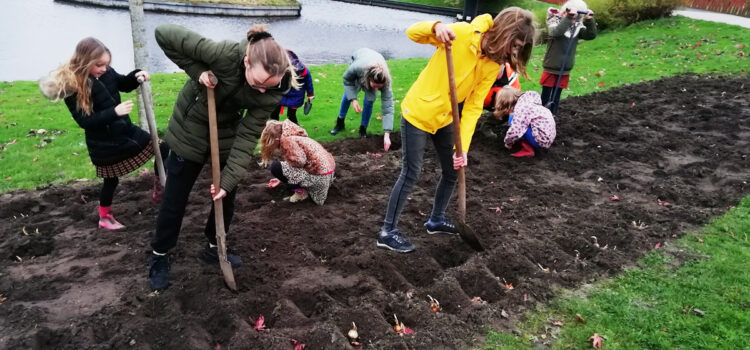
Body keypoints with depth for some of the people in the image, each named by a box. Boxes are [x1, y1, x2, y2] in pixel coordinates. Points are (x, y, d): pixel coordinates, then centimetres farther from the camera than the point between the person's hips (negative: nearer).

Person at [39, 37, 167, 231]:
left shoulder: (106, 73, -7)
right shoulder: (71, 87, -23)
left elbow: (124, 84, 12)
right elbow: (85, 121, -24)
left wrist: (136, 76, -10)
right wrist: (114, 112, -33)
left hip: (125, 131, 6)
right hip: (104, 145, -6)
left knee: (162, 148, 10)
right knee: (111, 180, 12)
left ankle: (159, 186, 32)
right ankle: (104, 217, 36)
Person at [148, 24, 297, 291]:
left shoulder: (271, 92, -25)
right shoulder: (223, 54, -36)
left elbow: (248, 136, -21)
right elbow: (164, 34, -27)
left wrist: (229, 180, -24)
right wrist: (197, 71, -31)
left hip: (228, 133, 3)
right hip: (191, 130, -3)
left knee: (226, 196, 12)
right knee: (175, 200, 7)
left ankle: (213, 248, 38)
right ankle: (159, 256, 29)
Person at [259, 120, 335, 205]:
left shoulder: (286, 139, -12)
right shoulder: (293, 136, 19)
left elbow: (299, 161, -23)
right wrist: (281, 178, 34)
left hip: (319, 175, -10)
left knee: (275, 167, -8)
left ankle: (301, 191, 0)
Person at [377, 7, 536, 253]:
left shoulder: (493, 66, -4)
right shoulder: (461, 33, -20)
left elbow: (473, 107, -6)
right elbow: (412, 33, -19)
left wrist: (463, 147, -16)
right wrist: (436, 27, -42)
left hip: (444, 119, 7)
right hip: (418, 113, -7)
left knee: (452, 171, 14)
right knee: (411, 174, -4)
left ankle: (436, 219, 37)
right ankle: (387, 232, 9)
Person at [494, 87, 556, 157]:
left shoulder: (521, 108, -20)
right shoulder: (527, 101, 6)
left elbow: (515, 132, -26)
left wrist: (508, 143, -6)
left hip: (542, 140, -9)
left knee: (513, 119, -13)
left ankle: (528, 150, -7)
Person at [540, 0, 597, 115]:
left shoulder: (578, 25, 1)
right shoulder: (554, 20, -11)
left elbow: (591, 35, -8)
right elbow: (555, 32, -32)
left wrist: (589, 20, -21)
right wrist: (569, 18, -38)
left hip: (565, 70, 4)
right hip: (551, 68, -4)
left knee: (556, 98, 13)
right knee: (546, 98, 4)